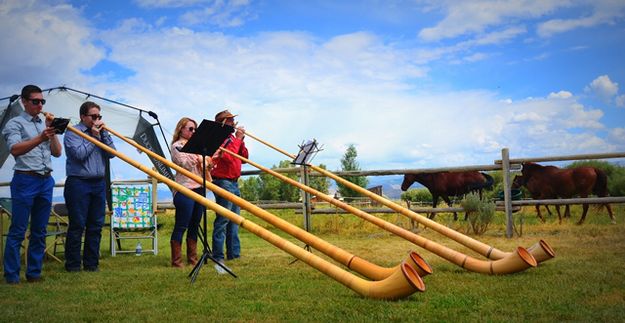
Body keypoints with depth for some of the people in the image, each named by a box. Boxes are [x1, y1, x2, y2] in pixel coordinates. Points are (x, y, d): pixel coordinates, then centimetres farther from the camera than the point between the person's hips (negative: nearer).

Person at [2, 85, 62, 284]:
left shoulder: (45, 124, 17)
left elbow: (57, 152, 12)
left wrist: (52, 131, -1)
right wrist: (40, 138, -31)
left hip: (46, 181, 6)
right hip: (25, 180, -6)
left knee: (40, 231, 9)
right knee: (18, 231, -3)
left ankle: (34, 273, 16)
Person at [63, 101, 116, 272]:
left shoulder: (101, 131, 15)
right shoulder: (72, 133, -2)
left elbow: (112, 153, 5)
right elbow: (80, 154, -15)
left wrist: (103, 134, -4)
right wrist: (93, 137, -8)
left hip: (99, 183, 6)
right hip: (78, 183, -6)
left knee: (96, 226, 6)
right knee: (77, 226, -3)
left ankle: (91, 263, 14)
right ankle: (73, 264, 6)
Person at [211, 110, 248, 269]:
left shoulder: (231, 137, 19)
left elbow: (244, 157, 15)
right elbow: (229, 156, -22)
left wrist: (241, 140, 3)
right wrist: (237, 139, -13)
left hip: (234, 182, 9)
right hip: (223, 182, -9)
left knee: (234, 219, 10)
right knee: (223, 219, -9)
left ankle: (234, 253, 15)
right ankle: (218, 256, -6)